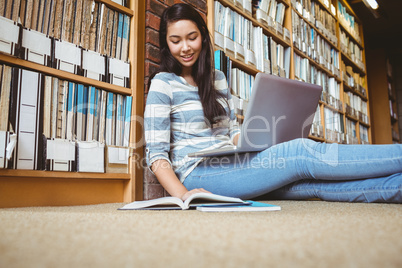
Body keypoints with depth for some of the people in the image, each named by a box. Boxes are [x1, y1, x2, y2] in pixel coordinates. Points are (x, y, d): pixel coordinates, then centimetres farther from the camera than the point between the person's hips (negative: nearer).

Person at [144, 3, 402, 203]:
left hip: (230, 166, 6)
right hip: (197, 174, -6)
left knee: (313, 181, -19)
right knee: (302, 152, -22)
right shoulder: (163, 83, -1)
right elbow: (156, 153, -9)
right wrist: (182, 194, -25)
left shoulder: (218, 78, 18)